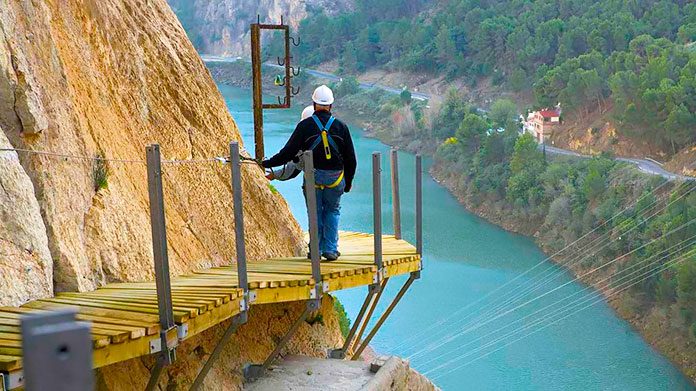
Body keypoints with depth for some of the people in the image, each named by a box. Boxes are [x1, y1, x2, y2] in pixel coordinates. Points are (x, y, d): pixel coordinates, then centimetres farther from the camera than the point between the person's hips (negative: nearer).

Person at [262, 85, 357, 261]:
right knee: (332, 210, 17)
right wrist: (348, 182, 20)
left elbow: (288, 152, -2)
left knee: (315, 213, 13)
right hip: (336, 178, 1)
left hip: (313, 178, -1)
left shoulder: (305, 125, -3)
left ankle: (316, 250, 14)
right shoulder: (340, 127, 3)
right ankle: (330, 249, 10)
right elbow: (351, 159, 7)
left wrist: (267, 163, 10)